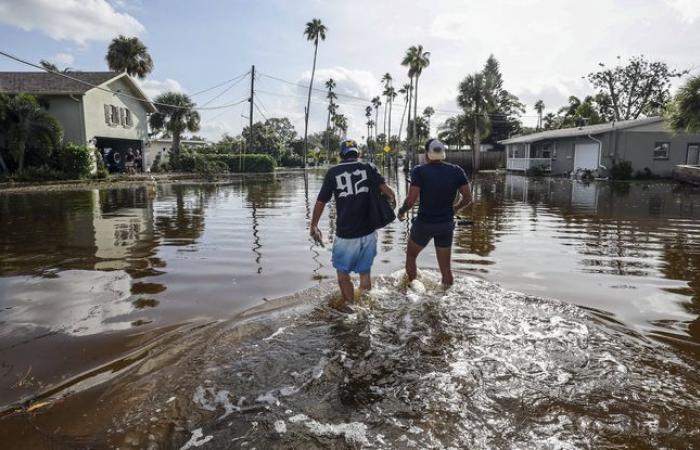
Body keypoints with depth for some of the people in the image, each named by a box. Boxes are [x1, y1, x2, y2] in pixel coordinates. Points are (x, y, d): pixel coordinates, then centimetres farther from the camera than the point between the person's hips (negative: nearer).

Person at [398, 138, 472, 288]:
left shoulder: (420, 171, -12)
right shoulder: (456, 171, -2)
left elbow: (411, 199, -18)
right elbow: (468, 198, -1)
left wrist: (402, 211, 1)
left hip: (424, 223, -3)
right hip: (447, 224, 3)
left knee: (411, 256, 22)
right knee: (445, 267, 13)